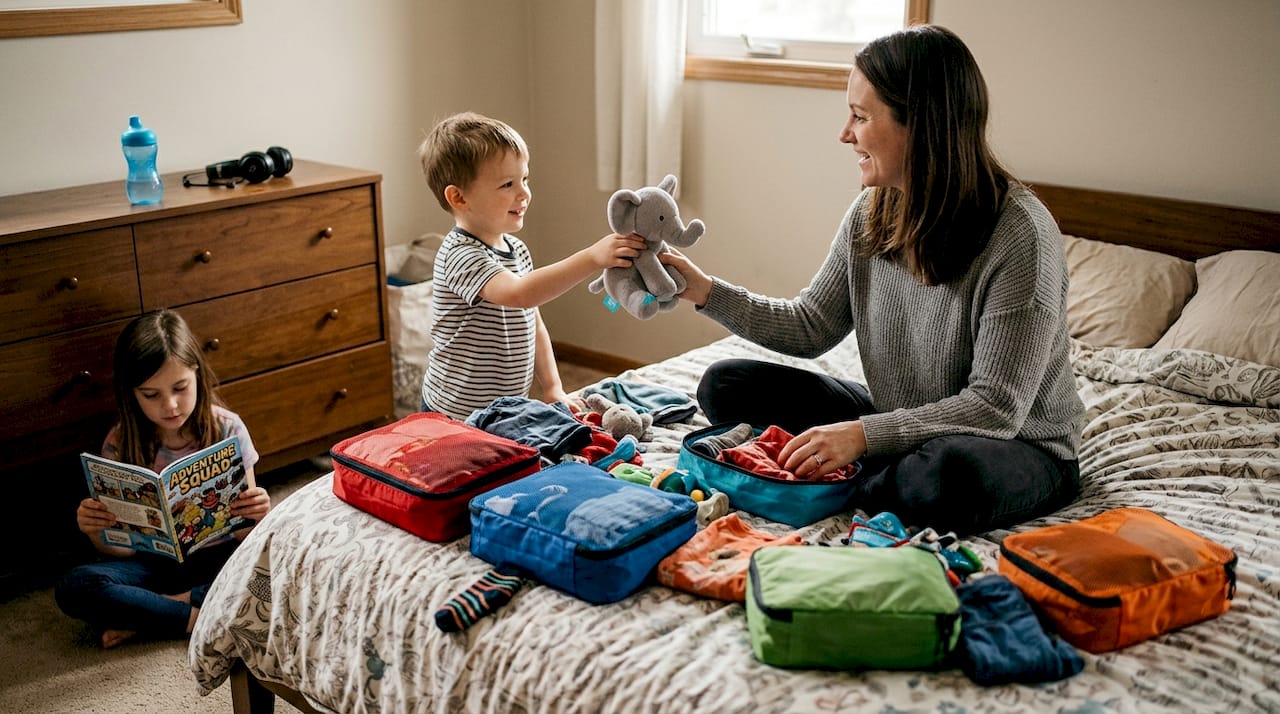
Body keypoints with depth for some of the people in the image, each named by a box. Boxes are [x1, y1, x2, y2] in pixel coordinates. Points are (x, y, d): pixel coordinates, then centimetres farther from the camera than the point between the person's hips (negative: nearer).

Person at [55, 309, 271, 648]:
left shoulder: (227, 428, -10)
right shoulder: (120, 444, -9)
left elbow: (245, 532, -7)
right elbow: (120, 550, -5)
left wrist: (258, 515, -30)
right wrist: (96, 532, -27)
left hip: (217, 556, 0)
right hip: (154, 563, 0)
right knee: (73, 587, -27)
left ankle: (154, 611, -19)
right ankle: (197, 617, -21)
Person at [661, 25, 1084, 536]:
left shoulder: (1020, 233, -24)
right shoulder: (871, 212, -4)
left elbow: (996, 408, -25)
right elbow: (812, 326, 7)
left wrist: (863, 434, -31)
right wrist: (707, 292, -3)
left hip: (1020, 446, -5)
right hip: (899, 425, 6)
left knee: (948, 475, -42)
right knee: (726, 385, -2)